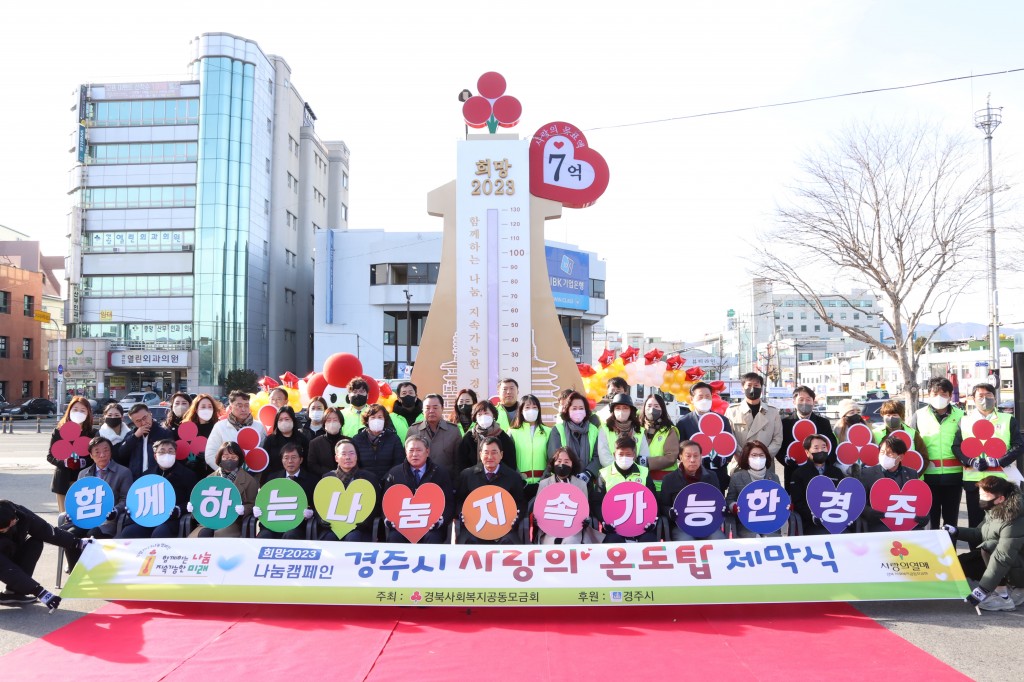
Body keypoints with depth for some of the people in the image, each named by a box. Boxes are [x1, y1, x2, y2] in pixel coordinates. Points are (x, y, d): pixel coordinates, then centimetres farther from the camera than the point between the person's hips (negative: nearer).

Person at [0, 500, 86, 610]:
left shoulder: (21, 514, -26)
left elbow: (48, 531, -16)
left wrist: (78, 543, -24)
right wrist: (39, 592, -41)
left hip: (11, 557, 6)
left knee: (35, 543, -18)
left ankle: (12, 592, -16)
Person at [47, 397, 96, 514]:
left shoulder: (93, 433, 0)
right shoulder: (59, 431, 3)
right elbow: (50, 456, 3)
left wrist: (84, 463, -18)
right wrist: (64, 462, -15)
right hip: (63, 480, 1)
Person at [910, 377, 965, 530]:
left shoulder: (960, 415, 5)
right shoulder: (919, 415, 4)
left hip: (954, 475, 1)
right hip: (928, 475, -1)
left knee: (951, 518, 11)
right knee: (930, 518, 7)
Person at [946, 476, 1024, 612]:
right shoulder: (993, 510, -2)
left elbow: (1003, 559, -33)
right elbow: (979, 534, 15)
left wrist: (982, 590, -34)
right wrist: (956, 531, -3)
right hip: (1007, 562, 9)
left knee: (988, 548, -30)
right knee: (962, 563, -2)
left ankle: (1005, 598, -15)